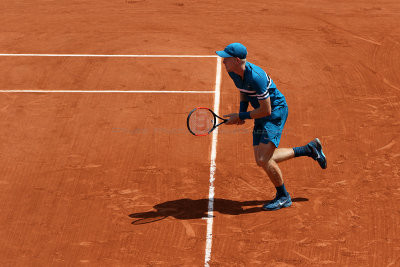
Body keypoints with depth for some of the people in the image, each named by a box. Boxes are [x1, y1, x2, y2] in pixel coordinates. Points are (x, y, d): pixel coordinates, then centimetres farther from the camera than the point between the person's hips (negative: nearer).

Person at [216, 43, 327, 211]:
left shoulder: (256, 77, -31)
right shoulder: (233, 72, -4)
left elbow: (266, 110, -25)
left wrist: (240, 116, -19)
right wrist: (241, 111, 0)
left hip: (276, 113, -9)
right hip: (261, 116, 9)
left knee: (264, 160, -16)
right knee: (261, 161, 7)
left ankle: (283, 197, 8)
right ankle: (310, 149, 22)